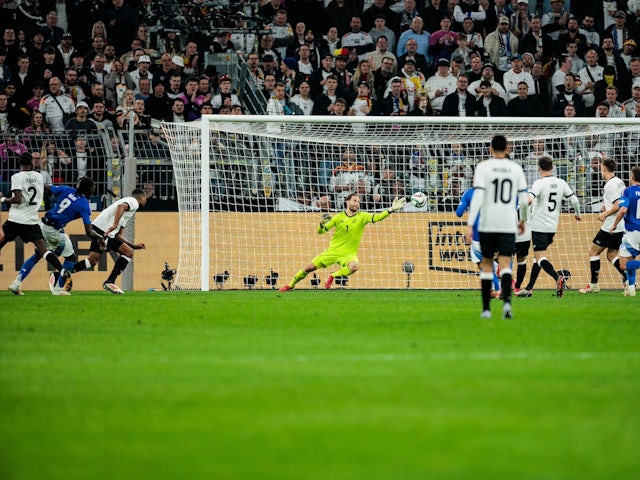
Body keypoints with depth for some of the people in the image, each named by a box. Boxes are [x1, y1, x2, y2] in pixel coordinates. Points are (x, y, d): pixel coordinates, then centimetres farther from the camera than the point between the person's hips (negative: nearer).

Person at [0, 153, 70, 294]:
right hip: (32, 221, 4)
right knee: (43, 251, -3)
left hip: (16, 219, -4)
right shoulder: (39, 176, 10)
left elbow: (17, 199, -14)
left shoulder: (17, 177, -6)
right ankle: (62, 271, -21)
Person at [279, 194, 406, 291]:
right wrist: (322, 224, -19)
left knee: (354, 266, -34)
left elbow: (376, 218, -21)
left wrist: (391, 210, -35)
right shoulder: (339, 217, -1)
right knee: (309, 267, -2)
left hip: (348, 254, -1)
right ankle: (290, 285, 20)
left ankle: (333, 276, -8)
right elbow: (321, 231, 4)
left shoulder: (362, 217, -4)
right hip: (333, 251, 1)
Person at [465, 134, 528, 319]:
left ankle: (486, 308, 13)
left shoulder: (483, 167, -3)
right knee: (505, 265, -2)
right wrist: (523, 220, 23)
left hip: (487, 224, -1)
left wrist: (470, 224, -13)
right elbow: (523, 199, 6)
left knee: (486, 264, 12)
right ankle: (507, 301, -27)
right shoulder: (516, 169, 4)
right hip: (508, 225, 1)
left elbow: (477, 196, -12)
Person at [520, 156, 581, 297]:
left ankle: (557, 277, -31)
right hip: (552, 227, 6)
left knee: (540, 257, -8)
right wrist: (577, 214, 26)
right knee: (538, 256, 17)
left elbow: (529, 199, -29)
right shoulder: (561, 183, 4)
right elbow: (574, 200, 9)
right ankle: (529, 288, 20)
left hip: (539, 226, -6)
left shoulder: (539, 183, -13)